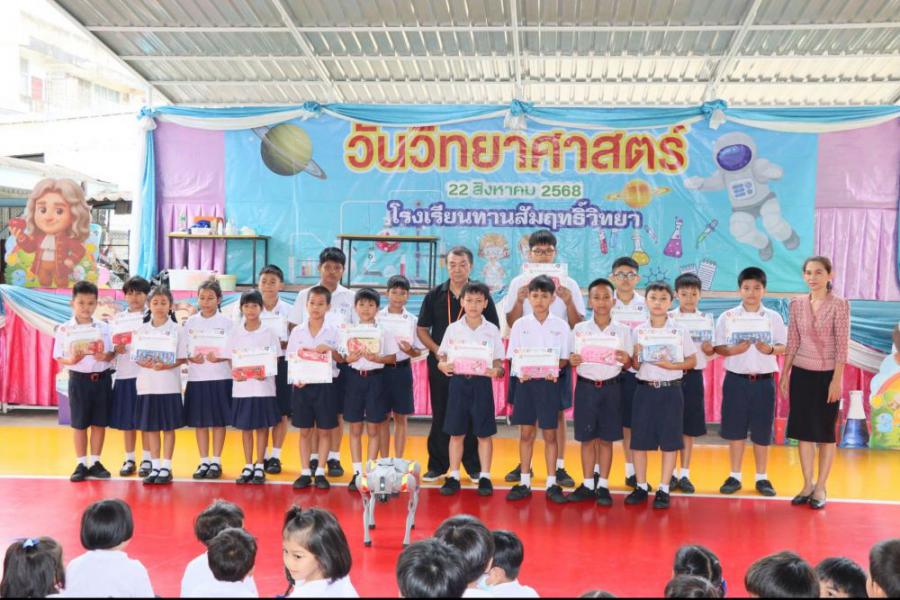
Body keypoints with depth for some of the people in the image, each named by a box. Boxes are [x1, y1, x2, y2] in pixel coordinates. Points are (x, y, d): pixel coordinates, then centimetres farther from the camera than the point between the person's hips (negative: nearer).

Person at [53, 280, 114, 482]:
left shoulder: (104, 328, 2)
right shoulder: (64, 329, -3)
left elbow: (112, 354, 4)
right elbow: (58, 357, -2)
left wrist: (104, 357, -18)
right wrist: (71, 360, -23)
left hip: (101, 378, 2)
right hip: (79, 379, -2)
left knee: (100, 422, 7)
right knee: (79, 423, 5)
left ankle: (95, 462, 19)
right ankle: (81, 464, 15)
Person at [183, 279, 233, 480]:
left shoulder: (226, 322, 0)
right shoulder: (191, 322, 6)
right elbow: (183, 351, 7)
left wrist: (219, 357, -20)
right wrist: (191, 358, -14)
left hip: (220, 377, -2)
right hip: (196, 377, 2)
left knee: (219, 420, 3)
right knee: (199, 421, 6)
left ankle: (216, 462, 12)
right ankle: (204, 462, 16)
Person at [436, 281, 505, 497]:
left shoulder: (492, 330, 3)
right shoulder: (453, 329, 4)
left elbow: (499, 363, 3)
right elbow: (442, 359, 6)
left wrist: (495, 371, -18)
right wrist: (443, 366, -16)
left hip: (482, 383, 0)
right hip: (458, 382, 1)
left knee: (484, 433, 5)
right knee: (456, 433, 5)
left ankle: (485, 477, 15)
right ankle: (453, 476, 14)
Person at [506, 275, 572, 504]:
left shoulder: (561, 326, 1)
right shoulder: (520, 325, 3)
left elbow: (565, 358, 3)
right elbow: (513, 356, 3)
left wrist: (555, 368, -17)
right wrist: (521, 371, -16)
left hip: (549, 382, -1)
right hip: (525, 382, 1)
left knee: (550, 434, 4)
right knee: (526, 433, 6)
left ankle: (552, 484, 12)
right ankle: (524, 483, 15)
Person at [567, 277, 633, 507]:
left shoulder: (622, 331, 2)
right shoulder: (579, 329, 2)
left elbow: (627, 365, 4)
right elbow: (572, 358, 5)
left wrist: (626, 360, -18)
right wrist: (572, 361, -17)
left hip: (611, 387, 0)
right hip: (586, 386, 0)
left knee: (606, 438, 5)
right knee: (587, 438, 5)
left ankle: (603, 485, 14)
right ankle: (588, 484, 16)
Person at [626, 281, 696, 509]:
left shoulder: (680, 331, -1)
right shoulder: (638, 331, 4)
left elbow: (692, 361, 1)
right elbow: (634, 365, 8)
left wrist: (671, 366, -15)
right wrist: (636, 356, -14)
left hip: (670, 390, -2)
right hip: (645, 389, 2)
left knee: (669, 441, 2)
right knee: (639, 439, 3)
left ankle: (663, 489, 12)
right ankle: (641, 487, 17)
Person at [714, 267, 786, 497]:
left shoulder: (774, 318, 4)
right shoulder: (727, 317, 1)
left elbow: (784, 347, 4)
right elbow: (718, 347, -1)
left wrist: (770, 349, -16)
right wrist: (734, 350, -19)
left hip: (764, 381, 0)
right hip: (736, 380, 0)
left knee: (762, 431, 5)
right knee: (735, 429, 5)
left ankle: (762, 477, 17)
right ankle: (735, 476, 16)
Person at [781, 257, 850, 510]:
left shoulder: (839, 305, -8)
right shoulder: (797, 304, 4)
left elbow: (842, 346, -10)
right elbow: (792, 343, 8)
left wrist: (836, 380, -14)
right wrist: (784, 374, 6)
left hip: (827, 375, -4)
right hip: (801, 373, 4)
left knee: (825, 432, 5)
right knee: (803, 430, 7)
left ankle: (820, 487, 13)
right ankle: (807, 484, 17)